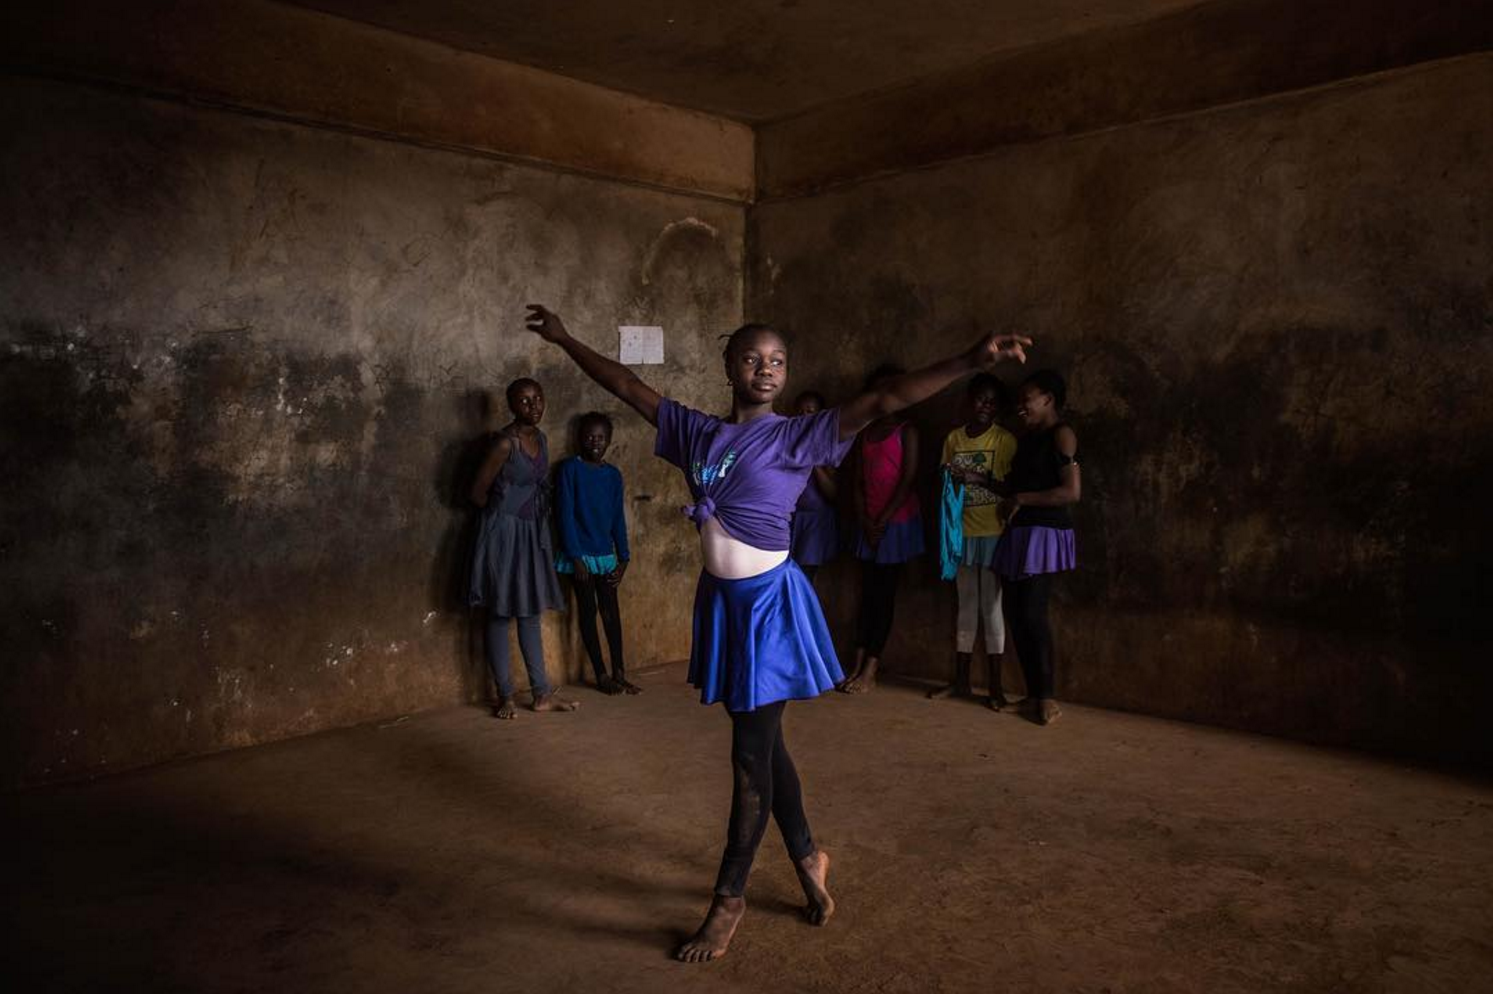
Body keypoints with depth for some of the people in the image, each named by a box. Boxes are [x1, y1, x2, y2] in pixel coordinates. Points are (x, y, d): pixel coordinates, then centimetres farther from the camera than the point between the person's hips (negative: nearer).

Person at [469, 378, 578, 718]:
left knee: (530, 613, 11)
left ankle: (542, 693, 17)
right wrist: (503, 515, 4)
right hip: (505, 534, -7)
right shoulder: (505, 442, -17)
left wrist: (536, 518, 9)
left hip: (534, 534, 8)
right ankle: (505, 695, 11)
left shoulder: (540, 438, 6)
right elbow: (478, 492, -12)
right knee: (500, 614, 2)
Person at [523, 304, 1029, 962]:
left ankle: (729, 898, 18)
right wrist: (566, 340, 21)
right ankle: (807, 856, 37)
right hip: (720, 600, 5)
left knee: (750, 754, 3)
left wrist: (975, 359, -29)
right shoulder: (697, 432, 5)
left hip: (770, 602, -5)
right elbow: (628, 385, 15)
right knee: (763, 741, 16)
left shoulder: (797, 437, -10)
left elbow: (885, 400, -20)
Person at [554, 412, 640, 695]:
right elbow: (565, 514, -10)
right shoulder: (570, 469, -7)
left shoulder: (613, 475, 7)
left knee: (611, 610, 6)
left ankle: (619, 672, 14)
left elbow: (618, 518, 9)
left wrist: (623, 558, 5)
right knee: (588, 610, 3)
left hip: (606, 554, 4)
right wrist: (575, 557, -14)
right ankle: (602, 675, 9)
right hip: (579, 553, -4)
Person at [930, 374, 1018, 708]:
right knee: (966, 607, 12)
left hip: (993, 534, -4)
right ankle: (960, 680, 20)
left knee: (991, 607, 0)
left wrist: (978, 479, -20)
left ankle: (995, 686, 8)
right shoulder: (954, 438, 8)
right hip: (961, 532, 4)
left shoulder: (1005, 440, -4)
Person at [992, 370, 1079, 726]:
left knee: (1032, 612, -12)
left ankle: (1047, 697, -3)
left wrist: (1022, 500, -11)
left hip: (1045, 532, -8)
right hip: (1018, 533, 8)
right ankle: (1033, 693, 11)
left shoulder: (1061, 434, -6)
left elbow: (1072, 491, -15)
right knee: (1015, 612, 4)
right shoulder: (1027, 437, 19)